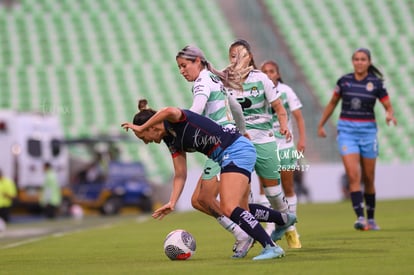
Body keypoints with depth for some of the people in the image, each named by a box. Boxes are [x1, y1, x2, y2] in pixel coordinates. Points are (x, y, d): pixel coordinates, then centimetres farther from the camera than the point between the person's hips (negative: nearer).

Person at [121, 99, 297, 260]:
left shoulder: (173, 121, -13)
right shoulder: (171, 140, 13)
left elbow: (170, 112, -39)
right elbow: (180, 175, 13)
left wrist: (141, 128, -29)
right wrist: (172, 203, 3)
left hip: (237, 150, -10)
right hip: (228, 157, 10)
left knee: (229, 208, -18)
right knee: (239, 210, 17)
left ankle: (271, 247, -20)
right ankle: (284, 219, 39)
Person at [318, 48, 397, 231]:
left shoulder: (376, 83, -1)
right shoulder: (344, 81, 3)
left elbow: (389, 107, 0)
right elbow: (332, 103, 16)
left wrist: (389, 115, -22)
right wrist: (321, 124, 19)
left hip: (367, 131, 0)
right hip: (346, 131, 0)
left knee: (368, 179, 8)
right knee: (353, 176, -15)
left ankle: (371, 218, 23)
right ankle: (360, 218, -20)